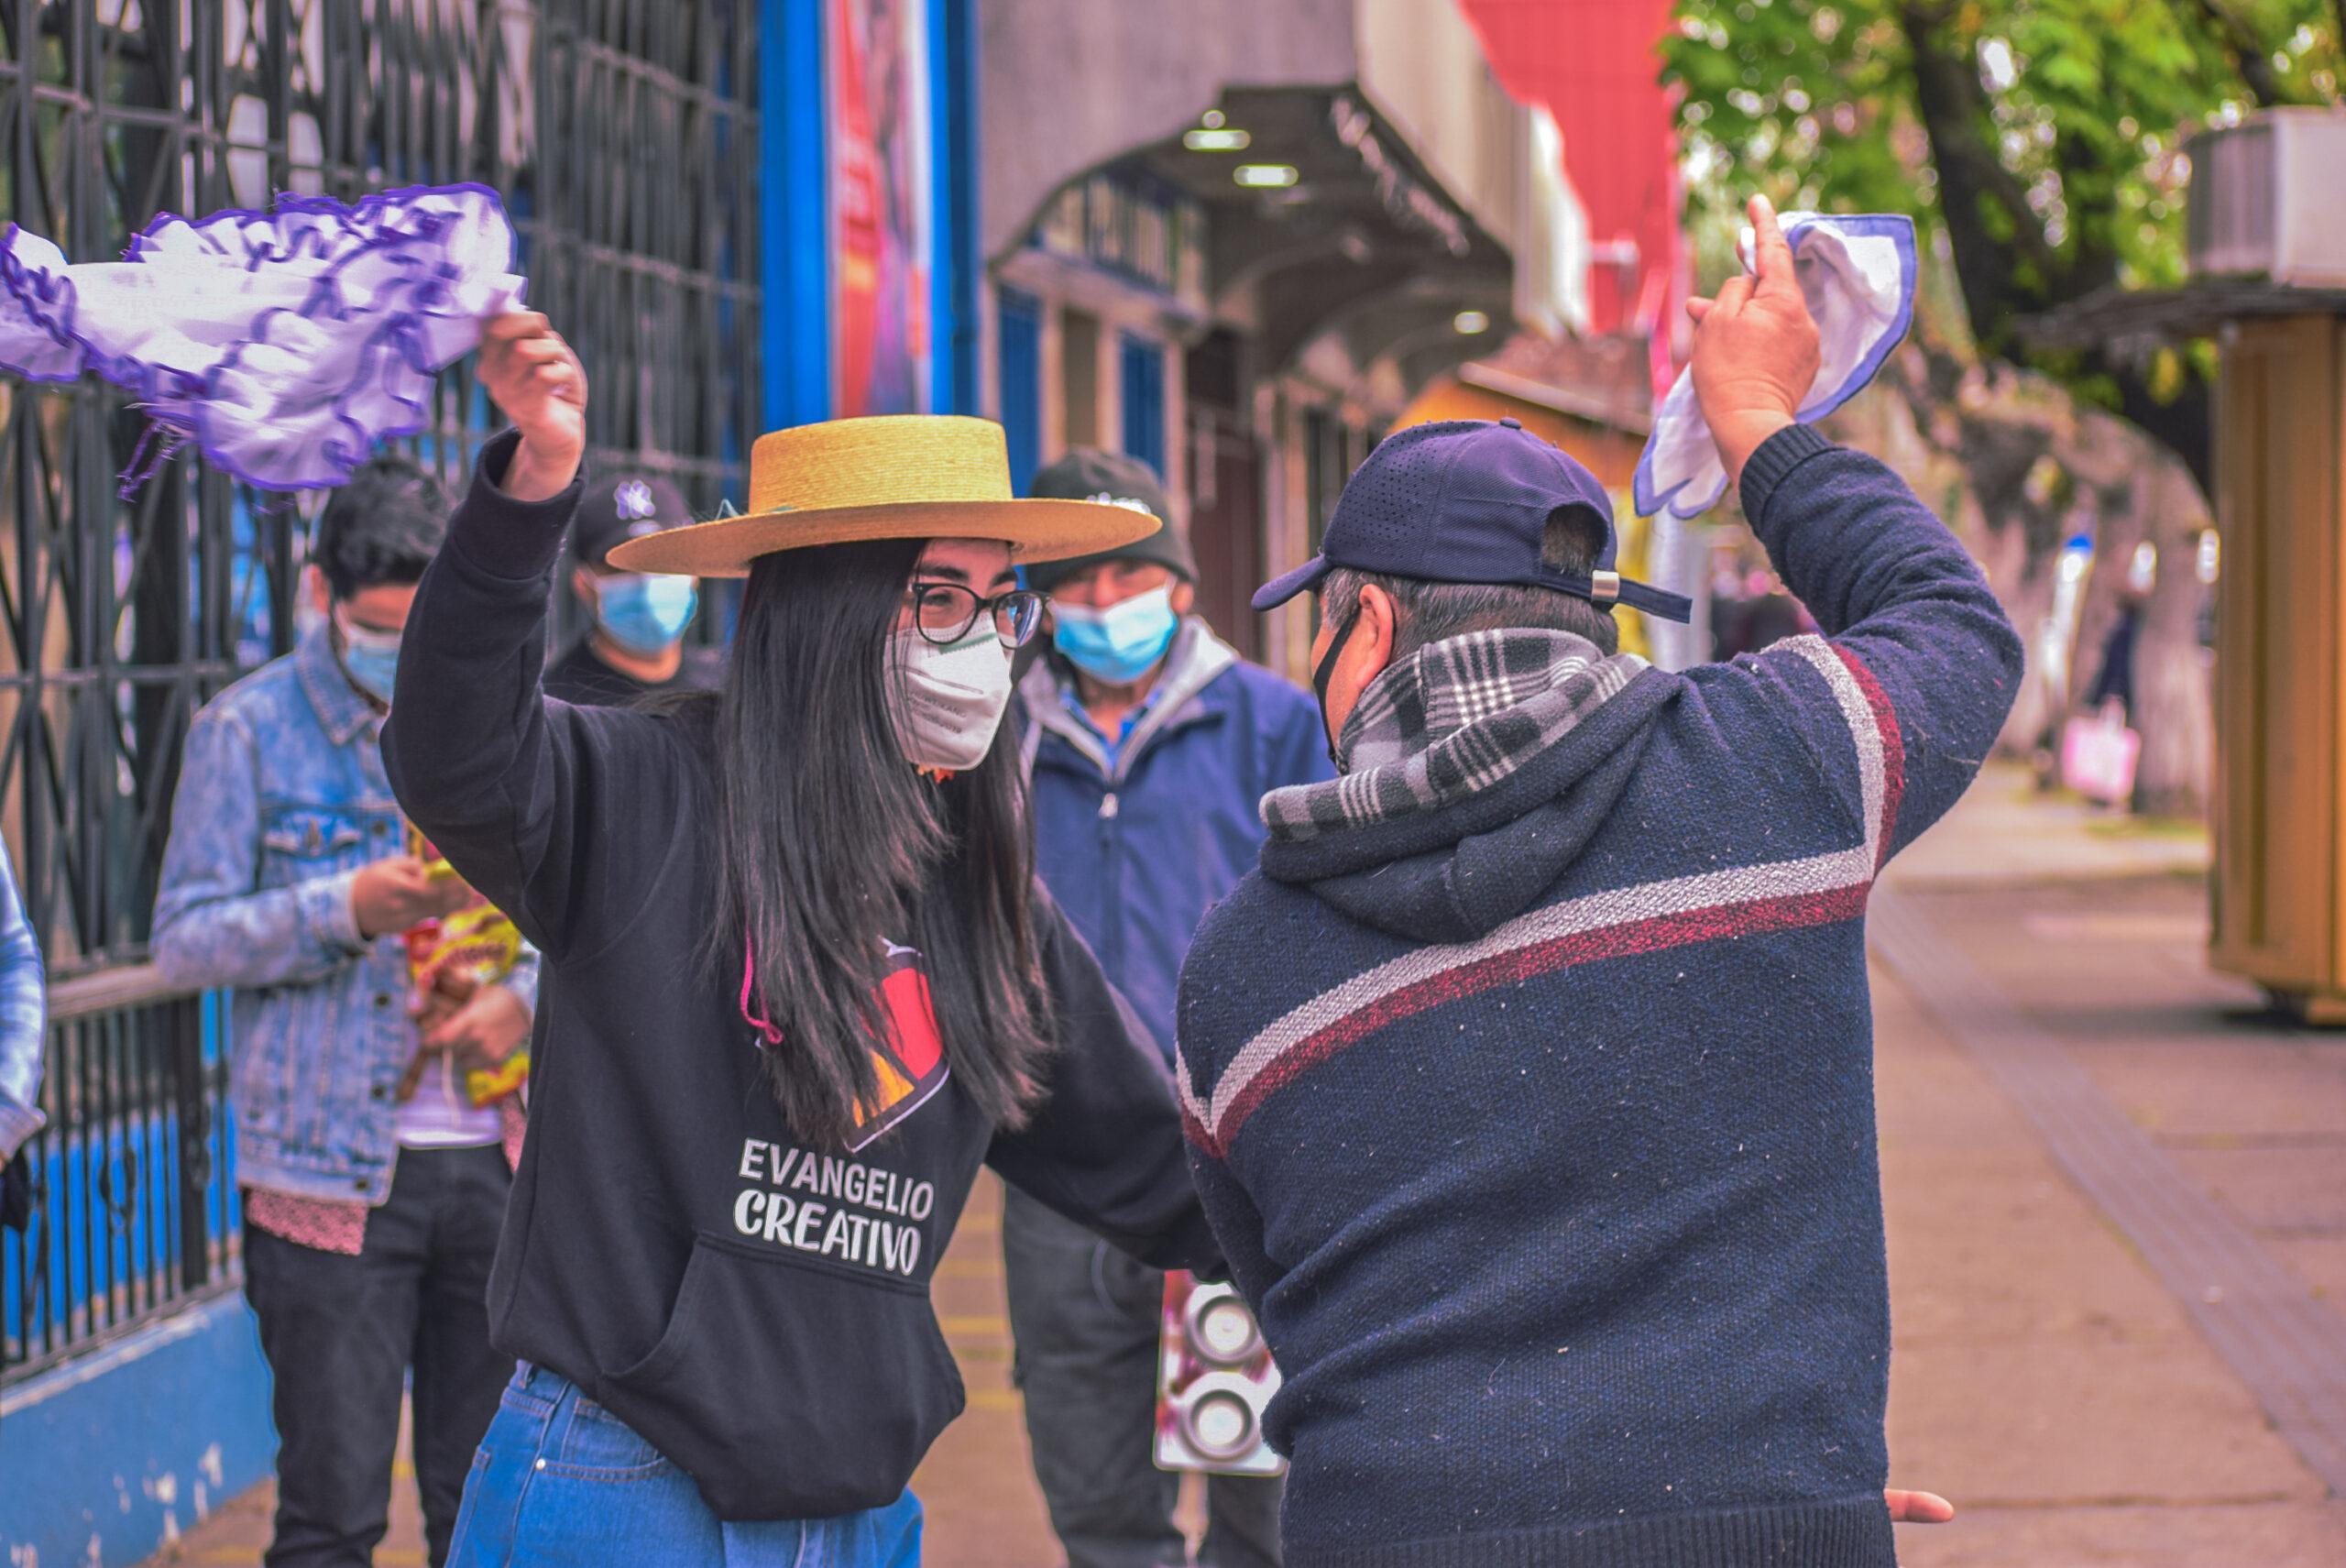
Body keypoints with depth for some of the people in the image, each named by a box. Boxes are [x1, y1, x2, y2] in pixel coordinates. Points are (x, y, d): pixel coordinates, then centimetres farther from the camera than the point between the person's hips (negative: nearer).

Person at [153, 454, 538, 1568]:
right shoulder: (247, 730, -1)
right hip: (332, 1173, -3)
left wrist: (528, 996, -4)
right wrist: (347, 910, -18)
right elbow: (184, 940, -4)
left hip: (494, 1155, 4)